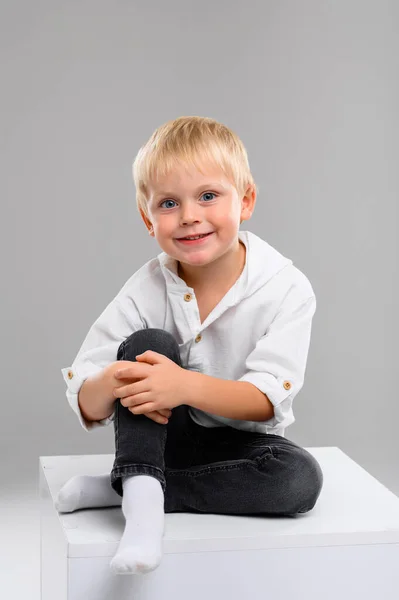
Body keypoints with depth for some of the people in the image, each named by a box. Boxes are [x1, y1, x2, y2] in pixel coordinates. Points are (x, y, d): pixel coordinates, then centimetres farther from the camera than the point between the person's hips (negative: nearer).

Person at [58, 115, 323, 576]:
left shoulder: (287, 290, -15)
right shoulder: (145, 291, -12)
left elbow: (267, 399, -23)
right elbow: (87, 408, -13)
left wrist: (188, 386, -42)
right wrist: (112, 384, -38)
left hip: (239, 441, 0)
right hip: (160, 437, 0)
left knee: (301, 478, -31)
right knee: (147, 343, -23)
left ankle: (117, 488, -24)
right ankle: (141, 494, -35)